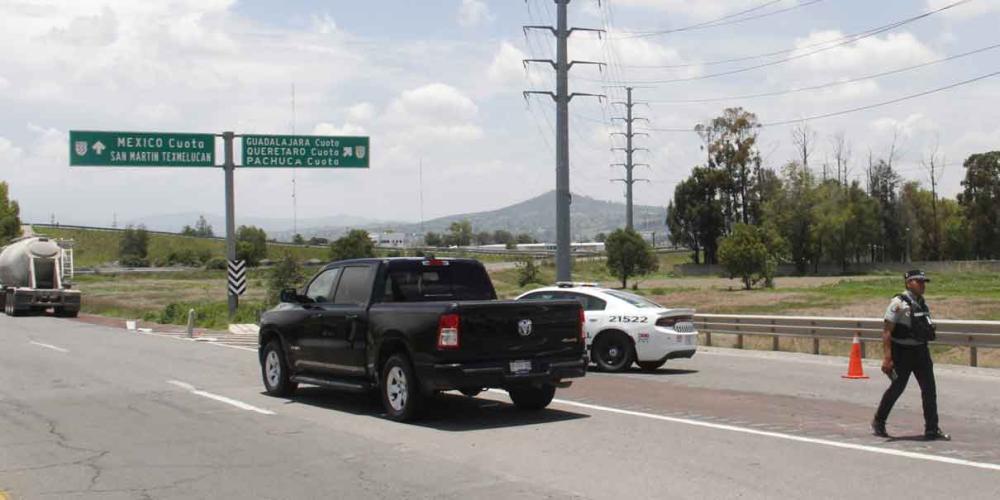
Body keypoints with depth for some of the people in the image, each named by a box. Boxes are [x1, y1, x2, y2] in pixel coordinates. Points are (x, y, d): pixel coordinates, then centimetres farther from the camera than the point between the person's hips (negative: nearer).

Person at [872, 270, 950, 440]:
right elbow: (886, 332, -16)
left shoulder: (922, 303, 10)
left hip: (921, 351, 6)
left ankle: (932, 429, 6)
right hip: (902, 352, -6)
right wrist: (887, 357, -22)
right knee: (897, 388, 4)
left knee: (929, 389, 0)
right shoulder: (899, 303, -13)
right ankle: (878, 423, 23)